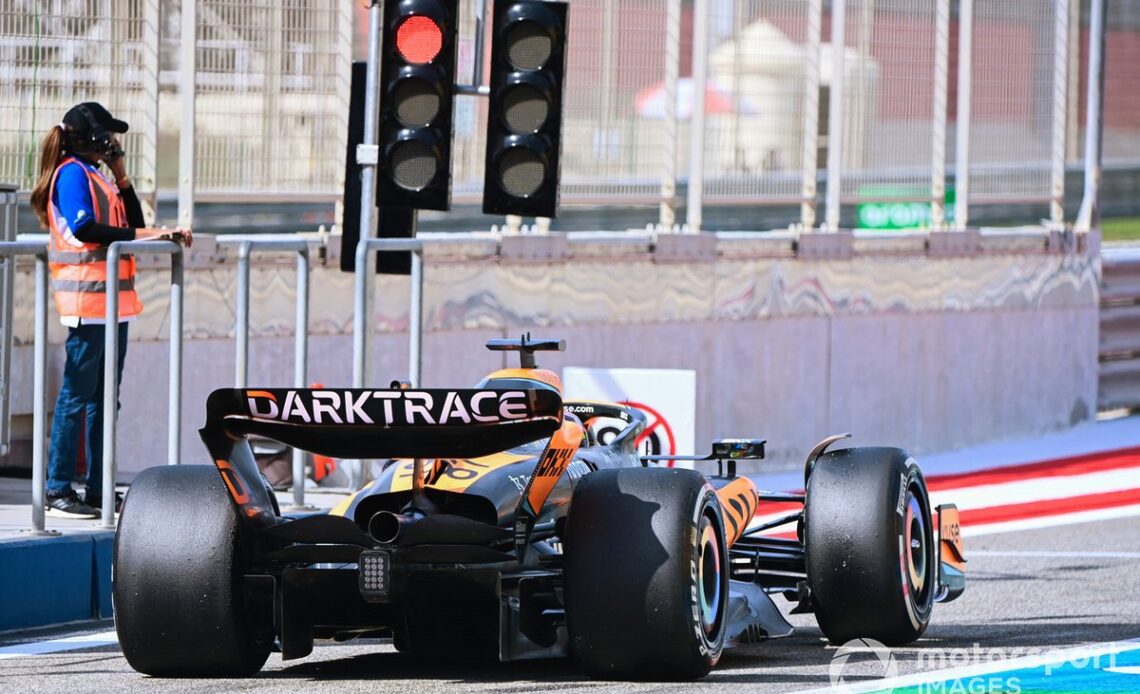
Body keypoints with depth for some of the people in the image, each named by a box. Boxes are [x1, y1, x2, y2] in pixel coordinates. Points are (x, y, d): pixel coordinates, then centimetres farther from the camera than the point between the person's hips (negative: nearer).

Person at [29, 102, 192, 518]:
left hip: (113, 300, 10)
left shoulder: (97, 175, 21)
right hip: (86, 298, -10)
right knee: (77, 395, -9)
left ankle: (97, 491, 12)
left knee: (103, 398, 9)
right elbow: (83, 227, -20)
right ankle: (58, 491, -8)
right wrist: (141, 235, -19)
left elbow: (133, 223, 17)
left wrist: (121, 176, 10)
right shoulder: (72, 173, -7)